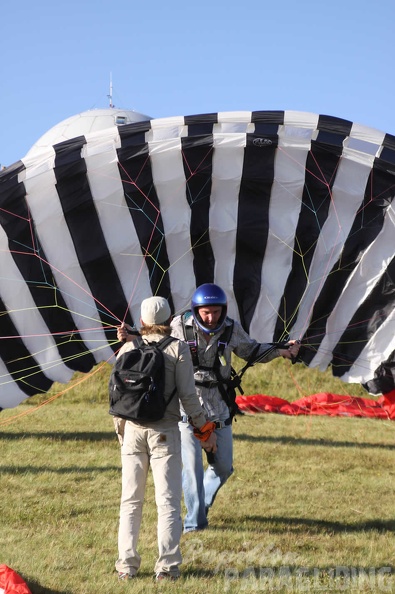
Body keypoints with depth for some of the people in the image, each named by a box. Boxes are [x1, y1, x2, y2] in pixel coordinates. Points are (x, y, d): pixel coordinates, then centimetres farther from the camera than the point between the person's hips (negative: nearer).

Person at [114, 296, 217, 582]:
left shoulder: (128, 347, 5)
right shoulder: (177, 348, -4)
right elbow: (187, 394, -7)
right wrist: (205, 429, 2)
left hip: (132, 429, 3)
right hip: (164, 431, -3)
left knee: (130, 501, 10)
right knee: (168, 501, 1)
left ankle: (126, 565, 9)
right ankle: (167, 566, -2)